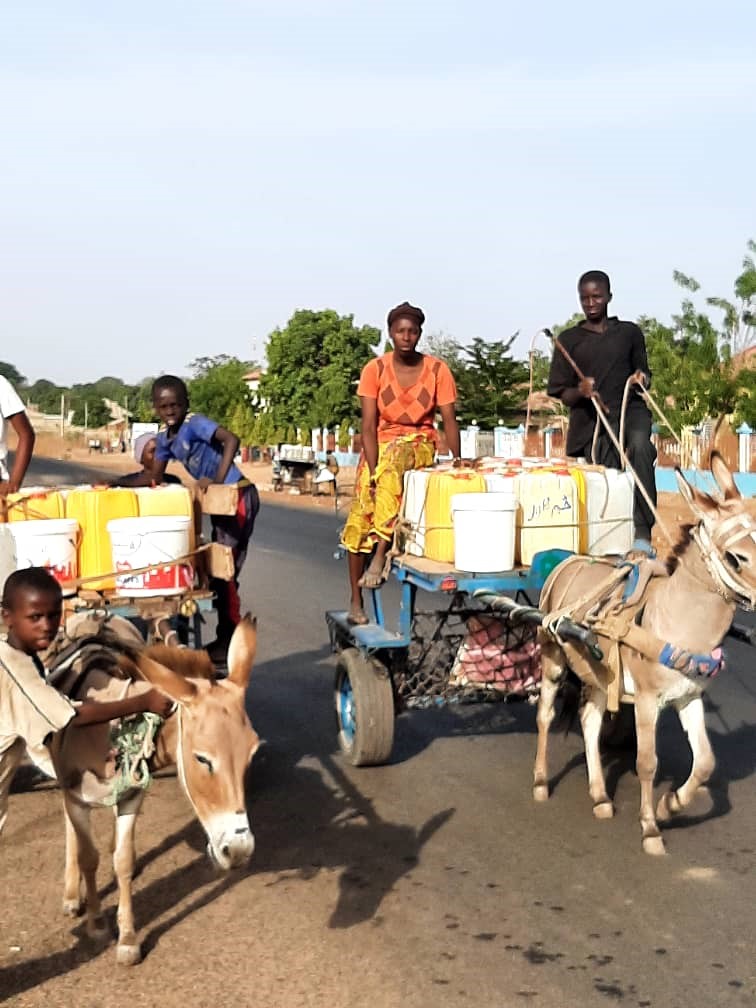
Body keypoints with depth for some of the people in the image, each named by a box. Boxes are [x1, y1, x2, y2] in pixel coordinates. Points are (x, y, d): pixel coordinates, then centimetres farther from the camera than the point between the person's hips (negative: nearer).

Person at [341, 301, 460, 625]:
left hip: (420, 446, -1)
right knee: (360, 516, -17)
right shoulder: (375, 369, -5)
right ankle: (355, 602, -9)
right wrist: (374, 471, -20)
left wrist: (458, 462, -23)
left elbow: (449, 421, -8)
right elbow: (369, 425, -9)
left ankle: (380, 555, -38)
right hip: (379, 448, 1)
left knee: (396, 458, -38)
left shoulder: (437, 370, -5)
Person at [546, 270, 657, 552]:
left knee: (640, 445, -33)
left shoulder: (630, 333, 12)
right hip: (592, 418, 1)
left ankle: (643, 530, -35)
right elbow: (562, 394, 8)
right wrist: (580, 391, -14)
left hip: (630, 408, -1)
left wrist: (642, 378, -2)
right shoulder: (569, 340, 9)